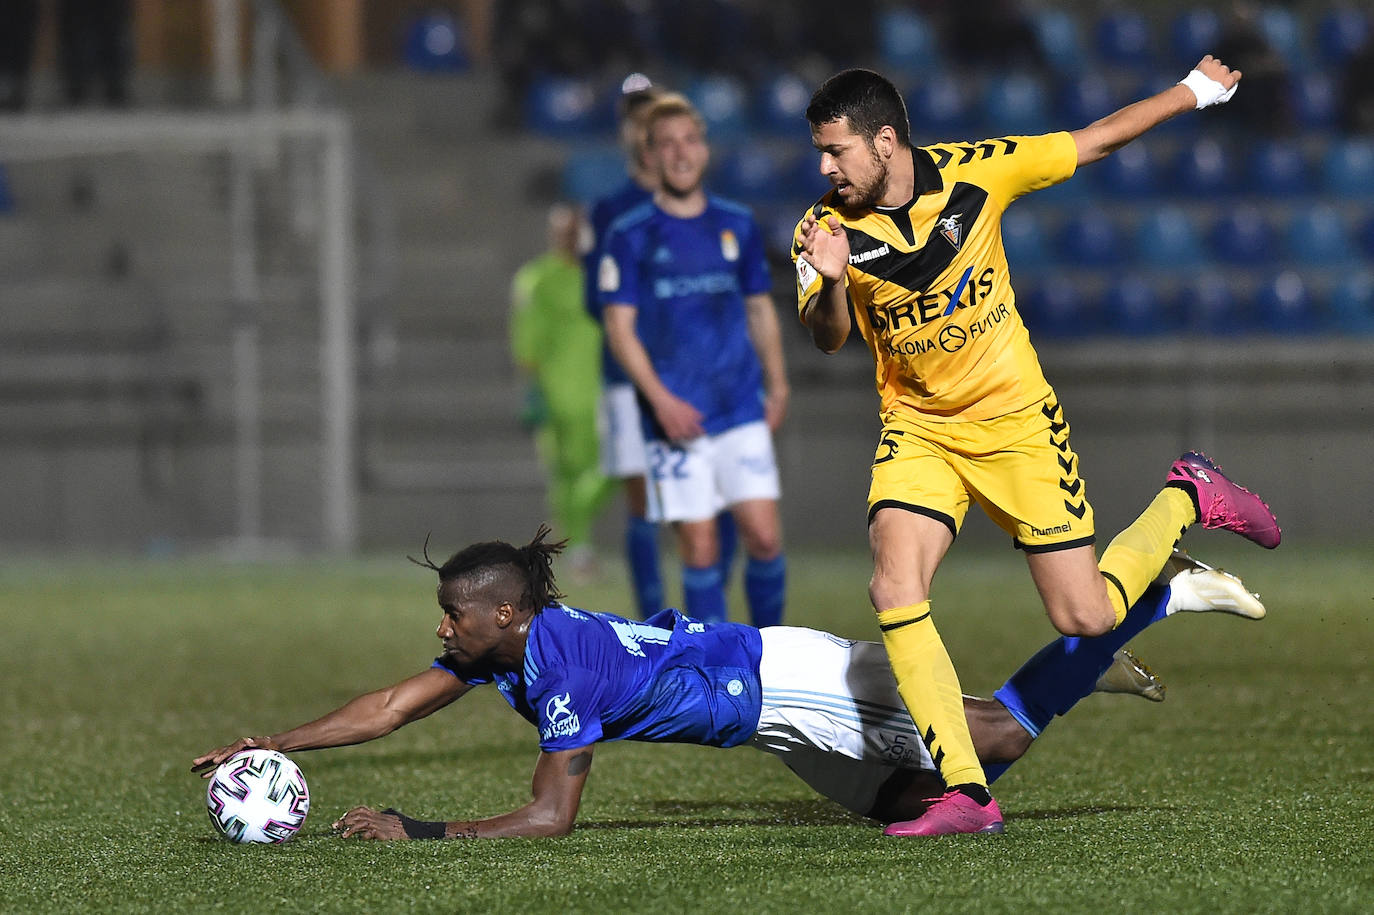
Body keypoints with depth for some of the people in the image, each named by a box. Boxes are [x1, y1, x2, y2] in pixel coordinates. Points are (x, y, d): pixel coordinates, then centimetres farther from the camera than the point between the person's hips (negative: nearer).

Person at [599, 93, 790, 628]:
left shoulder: (737, 226, 9)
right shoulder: (630, 236, -2)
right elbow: (619, 326, -4)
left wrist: (776, 384, 11)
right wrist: (661, 399, -14)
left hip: (744, 410, 2)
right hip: (675, 418, -2)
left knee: (764, 537, -5)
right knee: (700, 548, -3)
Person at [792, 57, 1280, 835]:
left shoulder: (975, 172, -13)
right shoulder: (829, 230, -12)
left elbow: (1095, 142, 0)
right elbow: (828, 339, -24)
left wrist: (1197, 92, 7)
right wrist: (831, 280, -44)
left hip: (1016, 421, -2)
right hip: (918, 430, 2)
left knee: (1085, 618, -3)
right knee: (895, 588, -22)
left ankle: (1186, 500, 27)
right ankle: (967, 794, -17)